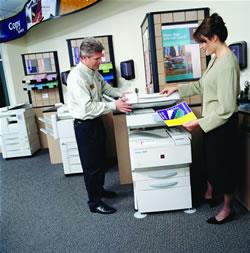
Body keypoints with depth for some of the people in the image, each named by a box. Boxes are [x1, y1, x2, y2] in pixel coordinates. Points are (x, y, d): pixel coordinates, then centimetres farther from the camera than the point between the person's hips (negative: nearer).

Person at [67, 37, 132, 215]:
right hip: (85, 125, -9)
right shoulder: (76, 77, -24)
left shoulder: (94, 72, 4)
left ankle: (99, 189, 42)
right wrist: (114, 106, -29)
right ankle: (94, 203, 21)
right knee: (91, 165, 4)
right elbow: (87, 107, -30)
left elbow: (106, 87, 19)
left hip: (97, 121, 9)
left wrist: (122, 94, 3)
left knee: (101, 160, 22)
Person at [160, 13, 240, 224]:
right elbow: (202, 86, 18)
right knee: (211, 159, 24)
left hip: (223, 124, -9)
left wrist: (199, 122, -24)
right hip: (212, 121, 9)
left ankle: (227, 209, 29)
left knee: (223, 164, 7)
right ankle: (210, 193, 47)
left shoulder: (227, 63, -24)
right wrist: (178, 89, 14)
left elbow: (226, 107, -26)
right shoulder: (216, 59, 6)